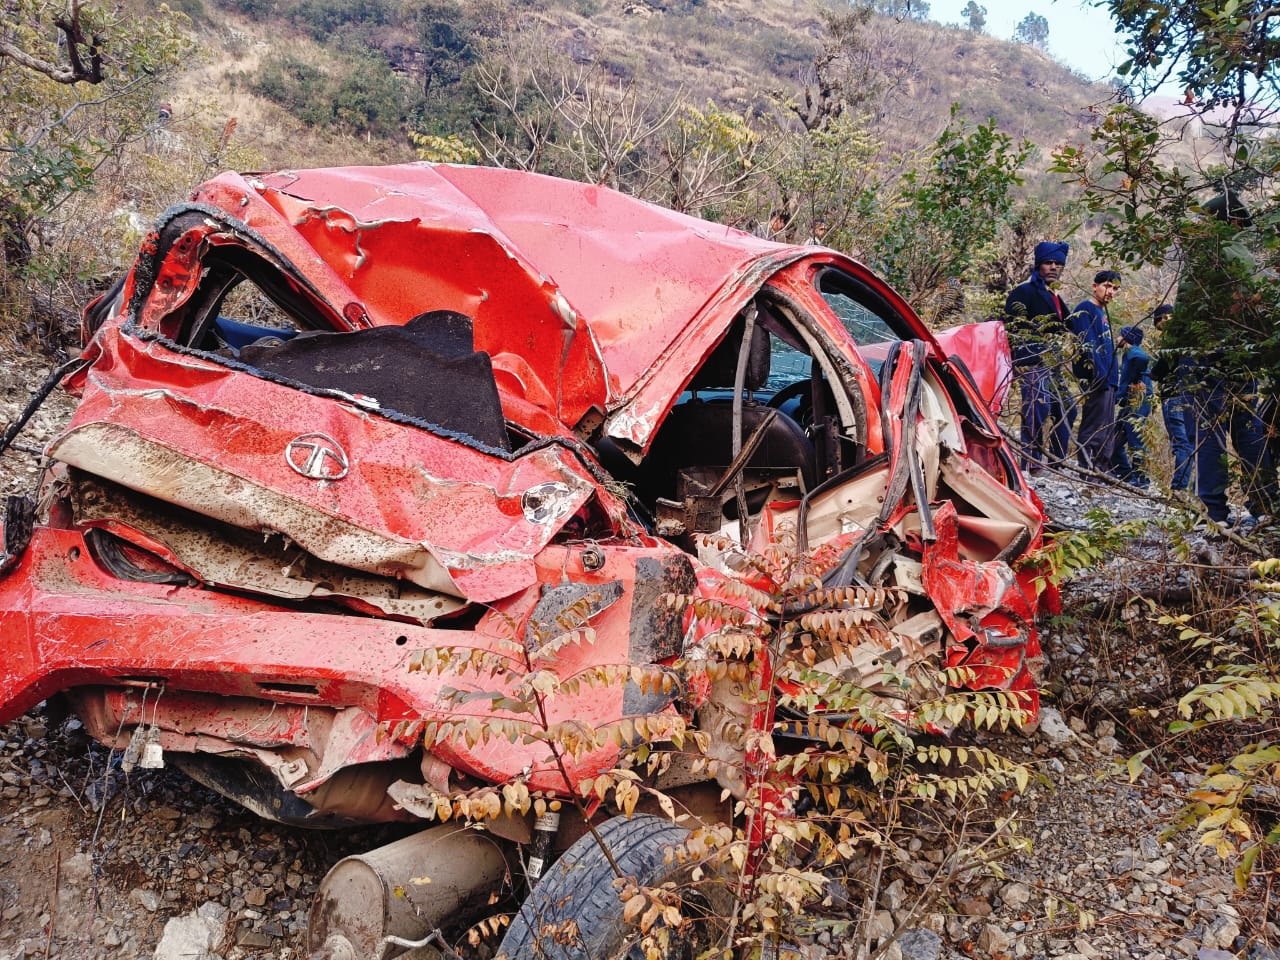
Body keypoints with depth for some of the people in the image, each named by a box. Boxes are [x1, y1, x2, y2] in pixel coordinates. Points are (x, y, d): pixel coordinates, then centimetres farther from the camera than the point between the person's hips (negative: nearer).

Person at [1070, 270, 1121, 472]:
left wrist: (1113, 376, 18)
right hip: (1096, 380, -10)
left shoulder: (1102, 312, 22)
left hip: (1107, 380, 10)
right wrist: (1100, 375, -22)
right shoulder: (1085, 309, -6)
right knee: (1095, 430, -11)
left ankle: (1103, 469, 17)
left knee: (1107, 429, 12)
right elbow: (1086, 345, -17)